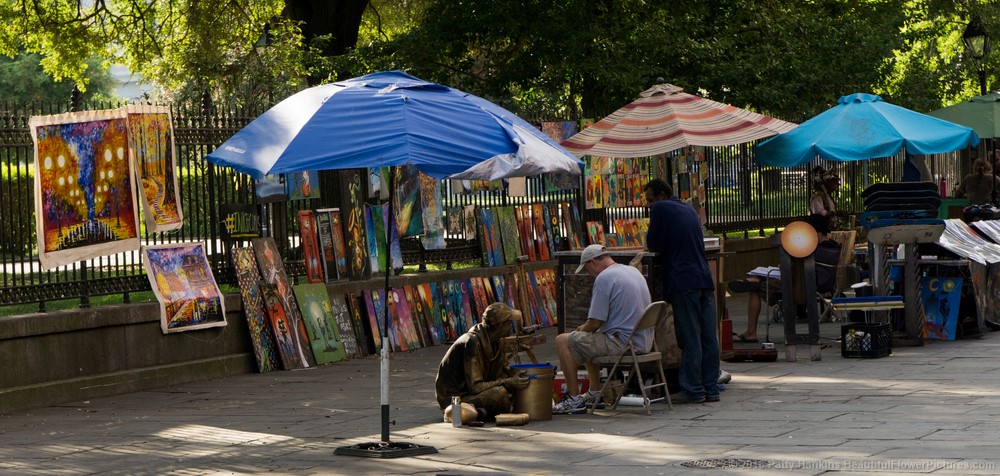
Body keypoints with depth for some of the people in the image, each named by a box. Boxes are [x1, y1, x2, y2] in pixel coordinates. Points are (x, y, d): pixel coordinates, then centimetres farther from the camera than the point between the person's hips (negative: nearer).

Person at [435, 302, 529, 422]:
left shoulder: (496, 343, 3)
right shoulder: (473, 343, -25)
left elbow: (504, 371, 17)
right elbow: (475, 387, -26)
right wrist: (509, 383, -25)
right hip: (453, 397, -10)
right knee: (500, 393, -30)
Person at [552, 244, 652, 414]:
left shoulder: (604, 278, -14)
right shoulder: (634, 271, 15)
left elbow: (595, 323, -16)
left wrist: (581, 330, 7)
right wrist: (586, 328, 23)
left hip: (622, 343, -10)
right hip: (643, 341, 10)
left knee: (563, 341, -4)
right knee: (588, 341, 31)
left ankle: (575, 399, -3)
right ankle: (595, 393, 32)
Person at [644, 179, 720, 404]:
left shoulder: (660, 209, -1)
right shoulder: (689, 210, 22)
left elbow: (654, 245, -3)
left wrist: (648, 237, 17)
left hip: (684, 282, -7)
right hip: (705, 280, 7)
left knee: (690, 339, -6)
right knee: (709, 338, 6)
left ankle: (693, 390, -5)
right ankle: (711, 389, 8)